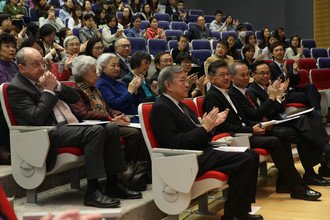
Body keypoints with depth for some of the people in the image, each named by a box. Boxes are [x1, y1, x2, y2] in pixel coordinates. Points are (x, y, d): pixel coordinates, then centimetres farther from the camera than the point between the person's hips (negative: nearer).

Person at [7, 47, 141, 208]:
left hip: (70, 125, 8)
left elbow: (75, 98, 18)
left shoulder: (44, 79, 19)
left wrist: (57, 85, 1)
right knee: (95, 131, -29)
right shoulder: (16, 88, -4)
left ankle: (113, 184, -4)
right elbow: (37, 118, -17)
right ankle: (92, 191, -28)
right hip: (51, 133, -8)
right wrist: (49, 90, -11)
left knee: (111, 128, -8)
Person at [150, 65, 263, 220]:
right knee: (246, 160, -18)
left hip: (202, 152, 9)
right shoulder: (161, 107, -11)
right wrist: (204, 127, -15)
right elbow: (176, 143, -19)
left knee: (251, 155, -1)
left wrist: (211, 124, 0)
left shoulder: (181, 106, 18)